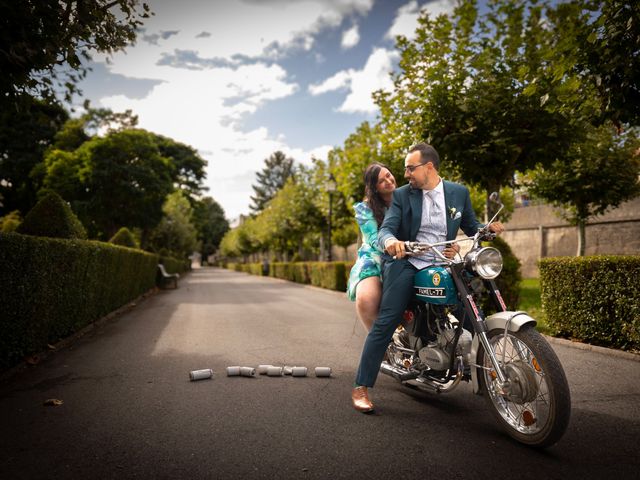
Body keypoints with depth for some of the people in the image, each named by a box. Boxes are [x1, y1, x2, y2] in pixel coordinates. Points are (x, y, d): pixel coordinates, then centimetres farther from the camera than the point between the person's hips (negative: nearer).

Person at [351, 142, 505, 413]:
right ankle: (361, 387, -10)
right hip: (406, 263, -2)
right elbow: (385, 229, -8)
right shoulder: (402, 195, 4)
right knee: (386, 322, -16)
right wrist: (390, 241, -32)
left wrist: (488, 228, -6)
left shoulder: (459, 193, 10)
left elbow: (471, 227, 17)